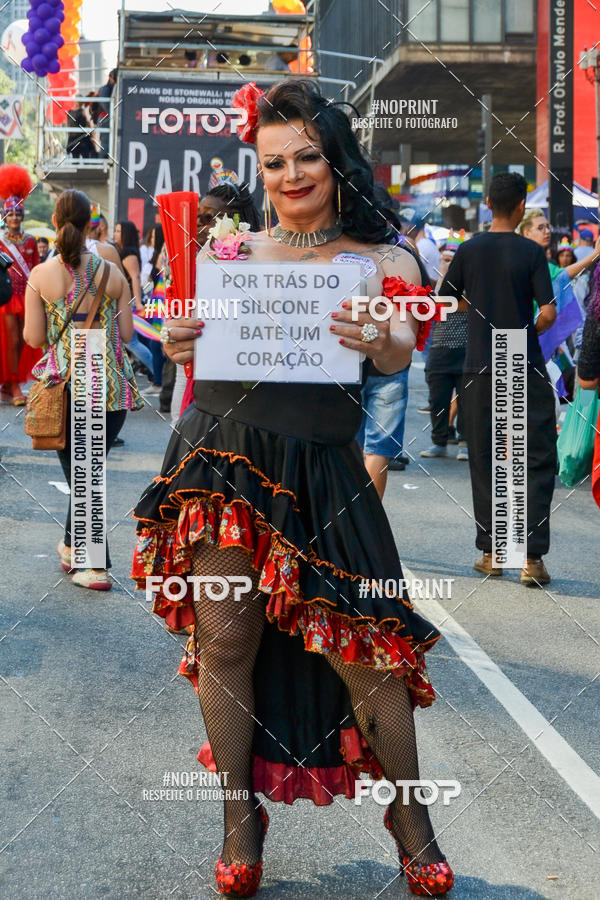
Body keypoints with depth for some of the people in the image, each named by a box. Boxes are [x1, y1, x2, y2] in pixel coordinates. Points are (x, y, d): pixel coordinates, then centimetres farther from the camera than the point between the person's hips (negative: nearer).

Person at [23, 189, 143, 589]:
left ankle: (97, 567, 5)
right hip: (112, 387, 2)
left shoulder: (40, 276, -6)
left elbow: (33, 338, -4)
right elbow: (126, 333, 2)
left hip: (68, 385, -2)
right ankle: (73, 546, 33)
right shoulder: (112, 273, -1)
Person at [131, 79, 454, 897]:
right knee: (225, 640, 3)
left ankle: (410, 816, 18)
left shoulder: (382, 262, 6)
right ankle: (241, 817, 21)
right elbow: (198, 339, 11)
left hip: (320, 471, -2)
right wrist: (178, 346, -13)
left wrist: (379, 344, -33)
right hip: (220, 453, 2)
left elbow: (402, 353, -9)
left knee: (363, 646, -2)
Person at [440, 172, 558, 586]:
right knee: (538, 460, 2)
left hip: (480, 369, 3)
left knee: (484, 462, 12)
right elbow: (548, 313, -13)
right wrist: (528, 332, 7)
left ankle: (491, 552, 15)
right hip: (525, 369, -3)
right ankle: (532, 557, -5)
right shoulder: (531, 252, -7)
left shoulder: (469, 250, 0)